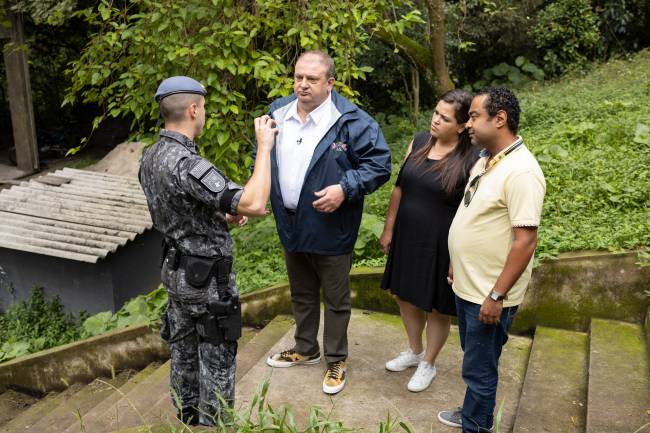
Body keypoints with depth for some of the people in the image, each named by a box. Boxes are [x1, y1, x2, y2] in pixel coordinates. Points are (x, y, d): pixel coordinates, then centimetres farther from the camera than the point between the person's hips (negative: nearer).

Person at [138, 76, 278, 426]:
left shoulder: (151, 158, 1)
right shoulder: (187, 164, -29)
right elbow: (254, 204, -36)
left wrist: (224, 218, 9)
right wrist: (264, 147, -28)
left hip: (177, 271, 9)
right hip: (207, 279, -9)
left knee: (183, 352, 22)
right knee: (217, 360, 8)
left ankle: (188, 419, 39)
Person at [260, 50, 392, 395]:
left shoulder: (351, 121, -16)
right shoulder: (278, 113, 2)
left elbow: (379, 164, -15)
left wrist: (345, 189, -26)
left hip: (330, 230, -5)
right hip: (291, 226, 6)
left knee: (335, 299, 10)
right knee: (301, 294, 23)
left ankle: (336, 362, 29)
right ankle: (305, 349, 44)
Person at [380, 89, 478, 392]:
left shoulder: (472, 161, -18)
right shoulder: (419, 142, 0)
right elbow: (399, 188, 6)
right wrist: (388, 230, 8)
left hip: (440, 245, -6)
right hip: (407, 238, 6)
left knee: (437, 307, 12)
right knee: (405, 295, 20)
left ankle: (428, 364, 36)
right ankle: (414, 351, 45)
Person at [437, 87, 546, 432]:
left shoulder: (520, 171, -23)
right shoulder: (486, 158, 5)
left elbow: (525, 241, -25)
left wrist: (496, 296, -22)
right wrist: (457, 263, 20)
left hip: (489, 294, -9)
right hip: (467, 285, 9)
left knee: (479, 368, 7)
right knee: (474, 358, 25)